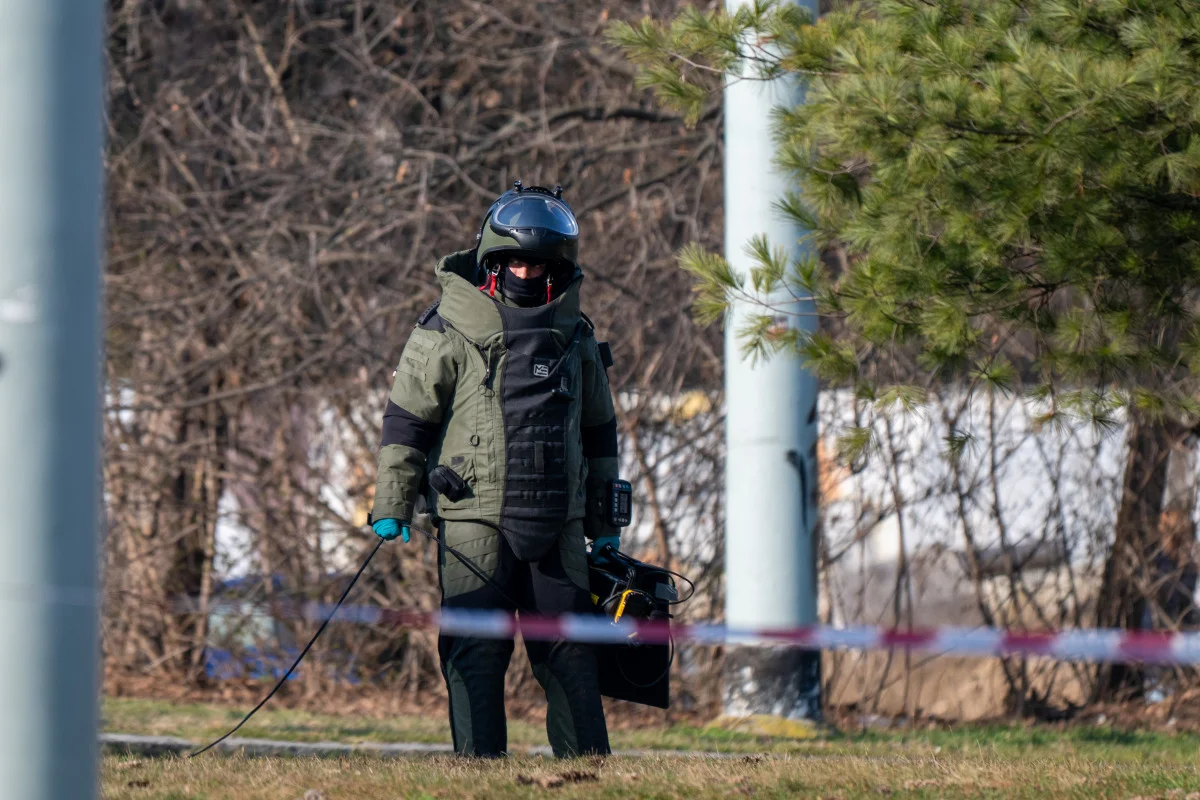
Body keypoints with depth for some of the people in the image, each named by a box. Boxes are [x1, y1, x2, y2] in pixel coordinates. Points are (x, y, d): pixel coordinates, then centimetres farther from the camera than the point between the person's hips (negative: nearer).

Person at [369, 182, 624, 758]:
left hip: (557, 524, 3)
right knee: (476, 652, -6)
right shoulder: (447, 331, -1)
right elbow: (406, 418, 2)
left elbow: (597, 431, 21)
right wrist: (392, 506, -3)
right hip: (475, 521, -3)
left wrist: (604, 525, 22)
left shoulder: (575, 337, 12)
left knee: (570, 654, 3)